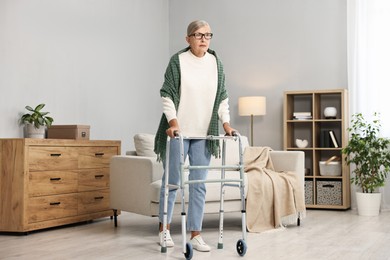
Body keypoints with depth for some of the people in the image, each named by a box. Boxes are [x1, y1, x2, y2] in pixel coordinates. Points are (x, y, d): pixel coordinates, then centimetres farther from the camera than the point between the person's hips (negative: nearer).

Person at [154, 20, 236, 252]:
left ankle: (196, 235, 11)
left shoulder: (216, 63, 7)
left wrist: (226, 124, 2)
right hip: (178, 131, -3)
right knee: (172, 181, 6)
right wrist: (173, 122, -17)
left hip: (203, 134, 4)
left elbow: (222, 96, 10)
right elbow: (167, 94, -7)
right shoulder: (178, 61, -6)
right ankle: (164, 229, 22)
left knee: (199, 184, 5)